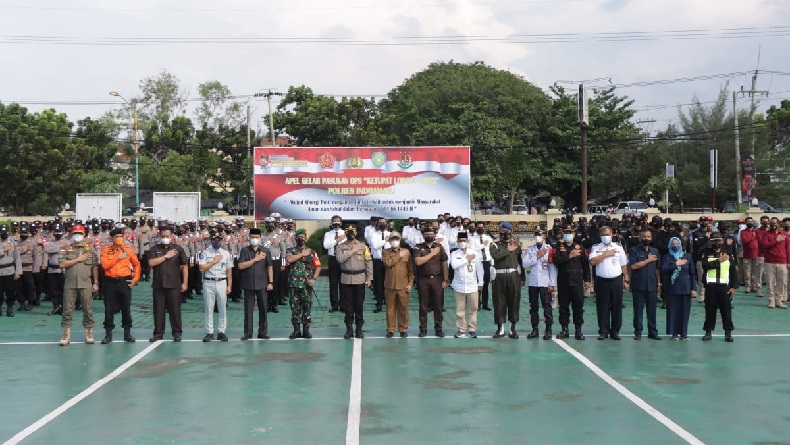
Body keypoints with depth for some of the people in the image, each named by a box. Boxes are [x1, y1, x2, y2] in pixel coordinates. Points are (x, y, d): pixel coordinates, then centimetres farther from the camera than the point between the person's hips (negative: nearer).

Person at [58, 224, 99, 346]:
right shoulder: (67, 250, 8)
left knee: (88, 310, 4)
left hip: (86, 285, 0)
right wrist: (78, 259, -9)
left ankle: (89, 334, 14)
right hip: (70, 284, 0)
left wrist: (96, 282, 1)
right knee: (67, 310, 2)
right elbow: (62, 264, -5)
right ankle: (66, 335, 10)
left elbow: (95, 267, 7)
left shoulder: (90, 250, 8)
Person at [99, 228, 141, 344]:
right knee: (109, 309, 3)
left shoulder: (129, 250, 4)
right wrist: (118, 258, -15)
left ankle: (127, 333, 15)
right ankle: (108, 334, 11)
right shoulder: (105, 250, 1)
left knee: (126, 308, 6)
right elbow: (105, 265, -11)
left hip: (125, 281, 1)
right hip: (110, 282, -1)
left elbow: (137, 265, 11)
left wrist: (135, 279, 3)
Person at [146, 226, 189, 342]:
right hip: (158, 285, 1)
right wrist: (166, 256, -10)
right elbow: (151, 263, -9)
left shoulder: (178, 249, 3)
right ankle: (158, 333, 13)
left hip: (174, 285, -1)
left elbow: (185, 266, 2)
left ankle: (177, 332, 11)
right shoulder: (154, 249, 7)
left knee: (175, 309, 2)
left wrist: (184, 283, -3)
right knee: (158, 310, 5)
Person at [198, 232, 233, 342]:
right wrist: (214, 261, -11)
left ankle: (221, 332, 10)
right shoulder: (205, 253, 0)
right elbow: (202, 268, -10)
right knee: (208, 308, 2)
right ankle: (209, 332, 8)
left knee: (223, 308, 3)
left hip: (222, 283, 2)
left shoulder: (226, 253, 7)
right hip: (208, 283, -2)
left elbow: (229, 271, 8)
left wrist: (229, 285, 2)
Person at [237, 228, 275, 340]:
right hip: (248, 284, -1)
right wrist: (255, 259, -10)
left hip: (262, 284, 1)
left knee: (263, 309, 3)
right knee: (248, 309, 4)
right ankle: (248, 333, 11)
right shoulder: (245, 251, 3)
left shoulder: (266, 251, 6)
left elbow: (270, 267, 4)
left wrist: (271, 282, -3)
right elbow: (241, 266, -7)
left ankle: (263, 332, 12)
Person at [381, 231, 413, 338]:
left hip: (403, 286, 0)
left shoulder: (406, 251, 7)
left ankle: (403, 329, 14)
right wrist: (399, 256, -9)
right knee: (390, 308, 5)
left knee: (403, 308, 3)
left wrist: (410, 283, -2)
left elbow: (410, 269, 5)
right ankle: (390, 329, 14)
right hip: (390, 285, 0)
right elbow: (387, 263, -13)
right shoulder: (385, 252, 6)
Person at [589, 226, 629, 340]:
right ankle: (603, 331, 9)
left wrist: (626, 280, 5)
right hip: (602, 281, -1)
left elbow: (624, 265, 9)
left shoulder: (618, 248, 8)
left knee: (617, 307, 4)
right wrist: (605, 254, -12)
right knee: (602, 307, 2)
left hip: (617, 280, 1)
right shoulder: (596, 248, 4)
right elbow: (592, 262, -11)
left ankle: (615, 331, 12)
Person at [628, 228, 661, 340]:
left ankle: (653, 332, 11)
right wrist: (648, 260, -10)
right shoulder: (633, 250, -2)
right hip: (638, 285, -3)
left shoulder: (655, 251, 13)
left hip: (652, 285, 3)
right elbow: (633, 266, -15)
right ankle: (638, 332, 10)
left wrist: (659, 283, 9)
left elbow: (657, 268, 14)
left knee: (652, 310, 4)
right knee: (638, 310, 2)